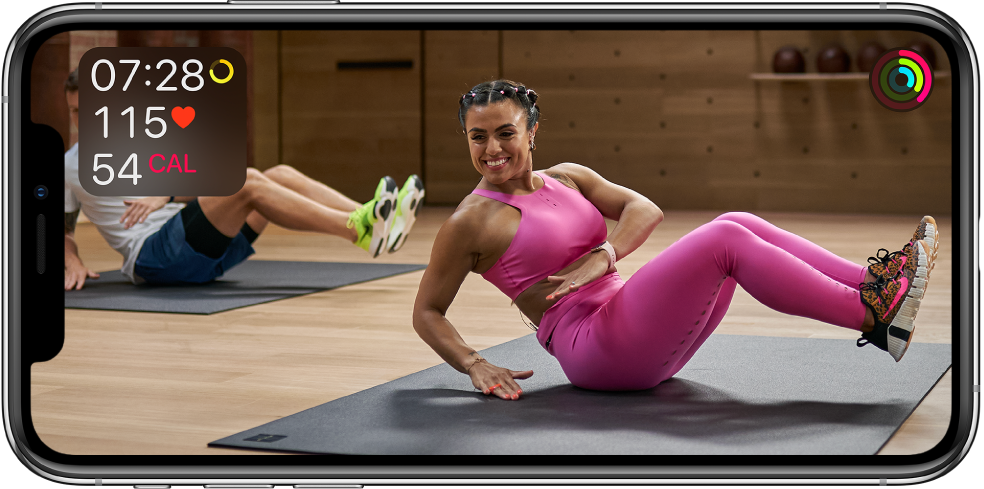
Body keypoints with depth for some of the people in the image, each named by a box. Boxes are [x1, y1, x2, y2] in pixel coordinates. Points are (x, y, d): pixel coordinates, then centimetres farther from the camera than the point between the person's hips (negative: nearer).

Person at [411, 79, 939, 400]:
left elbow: (645, 208, 7)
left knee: (740, 223, -9)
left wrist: (602, 256, -12)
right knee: (725, 240, -21)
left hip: (641, 335, 7)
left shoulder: (566, 178, 17)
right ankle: (873, 314, -22)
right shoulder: (471, 222, -1)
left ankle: (872, 281, -13)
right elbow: (427, 313, 3)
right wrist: (475, 366, -12)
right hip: (591, 346, -7)